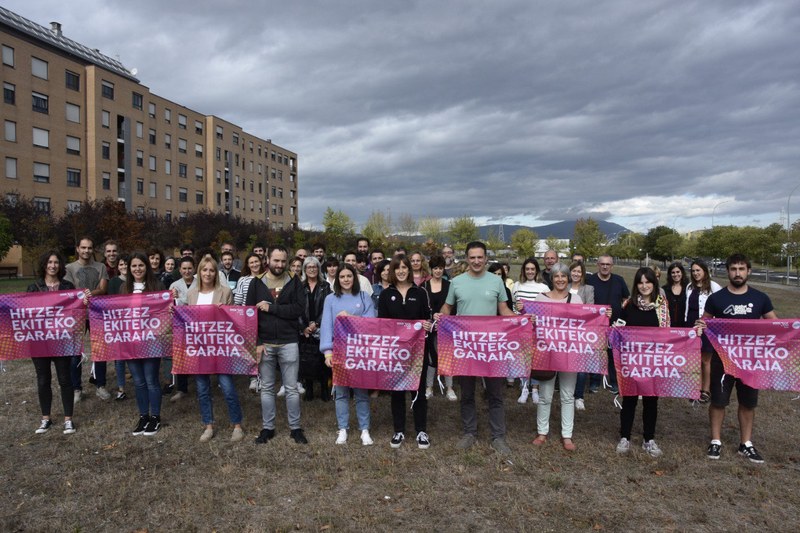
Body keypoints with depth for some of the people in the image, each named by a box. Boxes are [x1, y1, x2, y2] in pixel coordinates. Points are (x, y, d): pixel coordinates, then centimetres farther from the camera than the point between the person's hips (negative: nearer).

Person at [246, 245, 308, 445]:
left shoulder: (295, 283, 0)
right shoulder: (256, 284, 3)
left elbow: (298, 309, -12)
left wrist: (271, 308, -15)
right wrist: (257, 342, -9)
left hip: (288, 343, -1)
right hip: (264, 344, 1)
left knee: (292, 388, 7)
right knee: (267, 388, 12)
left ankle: (295, 428, 20)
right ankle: (267, 427, 25)